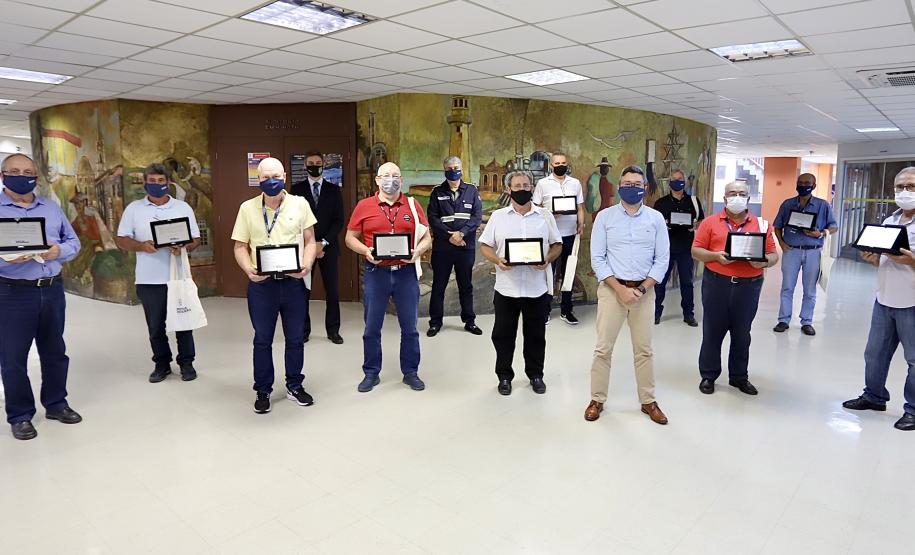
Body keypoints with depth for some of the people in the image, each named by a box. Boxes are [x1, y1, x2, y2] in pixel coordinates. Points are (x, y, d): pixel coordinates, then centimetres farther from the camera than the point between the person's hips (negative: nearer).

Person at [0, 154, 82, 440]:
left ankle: (56, 404, 29)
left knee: (55, 351, 14)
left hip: (52, 290, 4)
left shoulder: (52, 208, 11)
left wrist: (59, 251, -10)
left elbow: (73, 242, 12)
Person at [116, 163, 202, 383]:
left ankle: (186, 363, 21)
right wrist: (141, 246, -17)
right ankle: (162, 363, 26)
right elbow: (121, 240, 3)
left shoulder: (183, 207, 4)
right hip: (149, 279, 1)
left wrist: (184, 247, -18)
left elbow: (196, 239, 4)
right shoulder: (133, 208, 5)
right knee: (155, 326, 11)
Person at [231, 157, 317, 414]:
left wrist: (306, 266, -13)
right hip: (261, 283, 0)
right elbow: (240, 246, 4)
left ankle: (294, 386, 28)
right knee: (262, 340, 9)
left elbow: (309, 241, 4)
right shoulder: (247, 208, 1)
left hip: (293, 282, 1)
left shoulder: (300, 204, 1)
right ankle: (263, 391, 23)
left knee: (295, 338, 11)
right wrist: (248, 269, -15)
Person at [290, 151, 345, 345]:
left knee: (333, 291, 3)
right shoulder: (296, 189, 6)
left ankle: (333, 330, 13)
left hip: (329, 246, 1)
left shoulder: (333, 190, 7)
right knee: (303, 290, 2)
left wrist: (323, 242, -10)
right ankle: (303, 330, 13)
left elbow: (338, 220, 2)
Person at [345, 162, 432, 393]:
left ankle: (410, 372, 23)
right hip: (375, 272, 0)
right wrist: (366, 251, -11)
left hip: (406, 272, 1)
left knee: (409, 327, 8)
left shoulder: (413, 205, 5)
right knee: (372, 327, 7)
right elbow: (350, 238, 7)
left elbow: (427, 237, 8)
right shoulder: (364, 206, 3)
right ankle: (371, 373, 23)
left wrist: (417, 251, -12)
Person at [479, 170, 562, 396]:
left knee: (536, 335, 12)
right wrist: (497, 260, -16)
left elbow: (557, 245, 8)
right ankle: (504, 376, 26)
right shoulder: (498, 216, 3)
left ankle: (535, 374, 30)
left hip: (537, 288, 0)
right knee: (503, 334, 9)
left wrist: (547, 259, -13)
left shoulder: (545, 216, 5)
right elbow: (484, 246, 3)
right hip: (506, 288, 0)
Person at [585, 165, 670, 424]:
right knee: (603, 348, 2)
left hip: (644, 291, 2)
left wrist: (641, 289, -10)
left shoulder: (656, 218, 3)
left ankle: (648, 401, 24)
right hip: (611, 289, -1)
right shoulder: (605, 216, -2)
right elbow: (597, 259, -5)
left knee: (644, 350, 11)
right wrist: (620, 289, -13)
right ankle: (597, 400, 16)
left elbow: (662, 259, 2)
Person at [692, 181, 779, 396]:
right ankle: (708, 375, 18)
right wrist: (716, 256, -17)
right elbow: (696, 251, 0)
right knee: (712, 331, 6)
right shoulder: (710, 222, 3)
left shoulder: (761, 224, 7)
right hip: (716, 283, -1)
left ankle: (739, 376, 24)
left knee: (742, 334, 10)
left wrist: (764, 262, -15)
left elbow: (773, 255, 7)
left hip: (749, 285, 2)